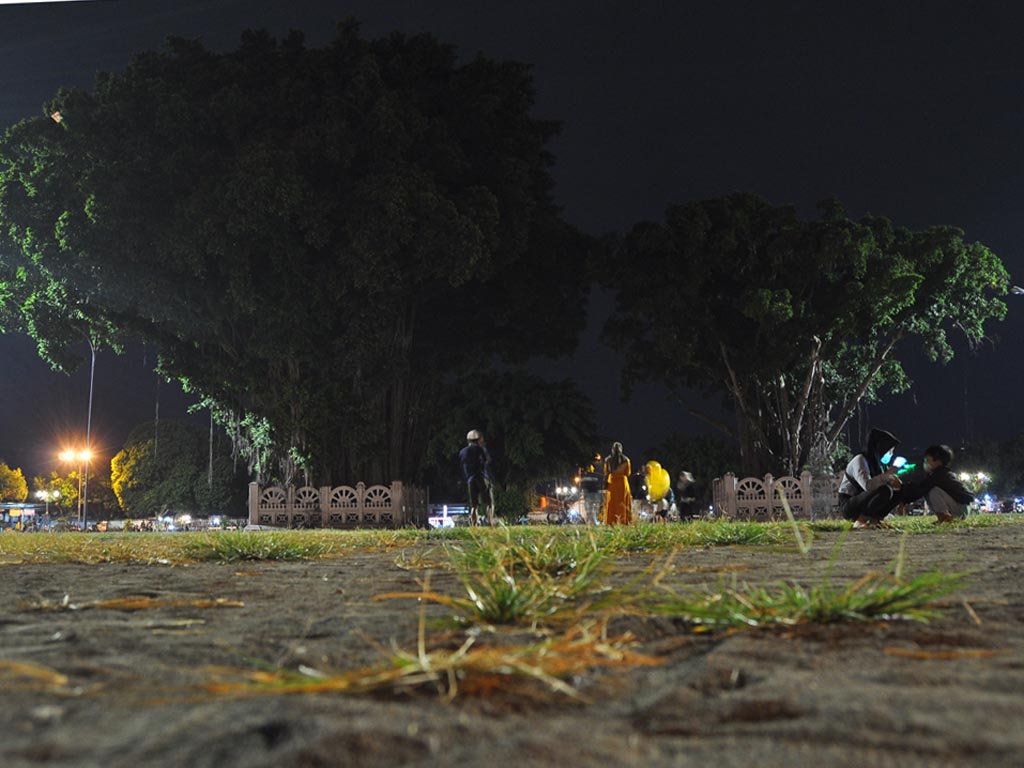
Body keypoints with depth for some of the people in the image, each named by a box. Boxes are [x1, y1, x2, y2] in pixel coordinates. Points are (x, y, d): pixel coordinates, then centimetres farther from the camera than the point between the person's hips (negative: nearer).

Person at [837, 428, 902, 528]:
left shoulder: (877, 462, 8)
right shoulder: (860, 460, -18)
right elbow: (867, 485, -35)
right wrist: (887, 474, -25)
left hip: (864, 504, 9)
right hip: (849, 506, -9)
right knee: (885, 491, -28)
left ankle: (872, 519, 1)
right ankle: (860, 520, -15)